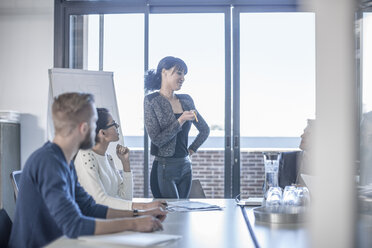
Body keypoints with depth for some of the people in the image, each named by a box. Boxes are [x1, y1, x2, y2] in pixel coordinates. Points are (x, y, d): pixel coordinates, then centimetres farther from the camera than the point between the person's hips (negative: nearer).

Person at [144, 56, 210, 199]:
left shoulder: (186, 100, 9)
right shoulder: (151, 101, -6)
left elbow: (205, 130, 21)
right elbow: (157, 139, -13)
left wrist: (191, 150, 13)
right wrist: (181, 121, -17)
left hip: (185, 167, 6)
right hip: (164, 169, -6)